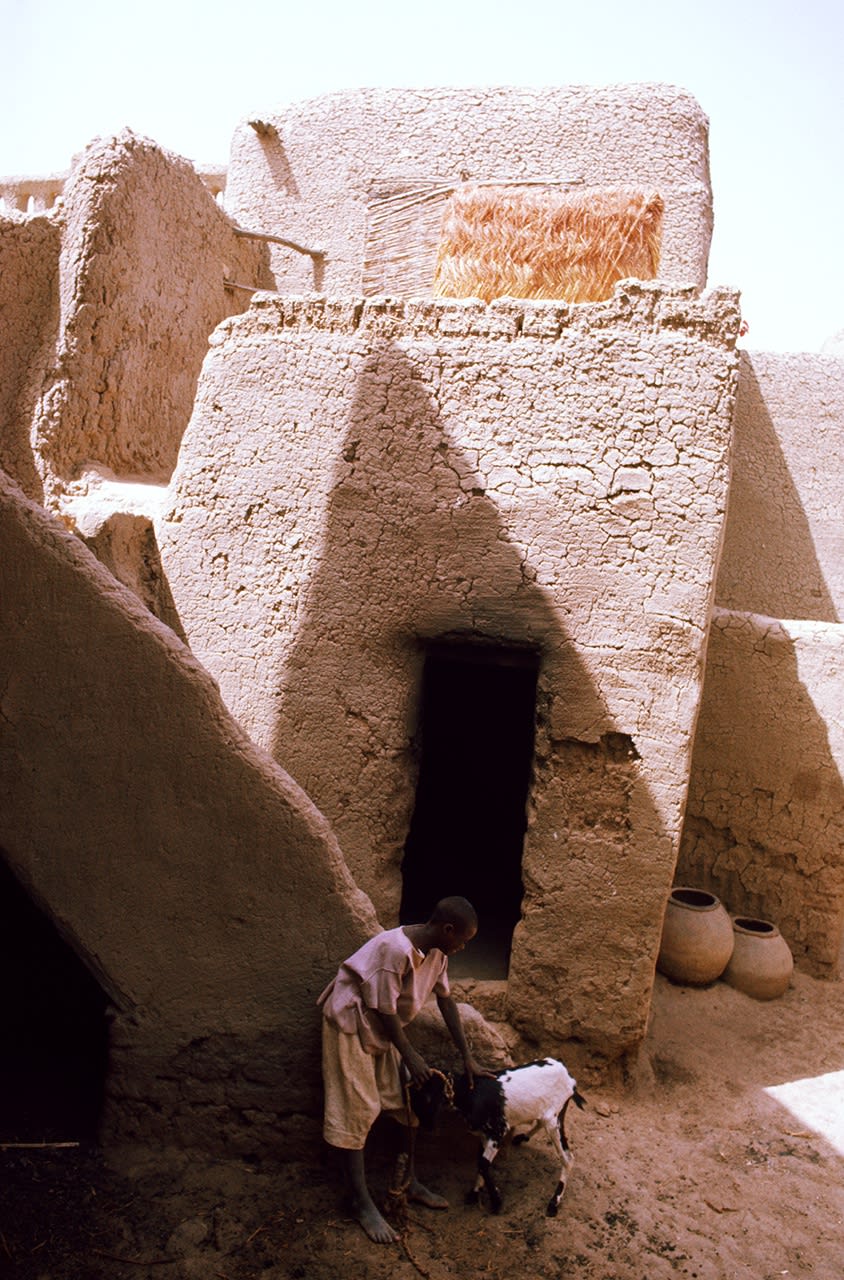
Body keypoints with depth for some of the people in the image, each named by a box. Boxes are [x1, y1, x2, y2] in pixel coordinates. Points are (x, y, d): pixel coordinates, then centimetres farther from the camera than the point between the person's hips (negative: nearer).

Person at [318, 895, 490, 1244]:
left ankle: (410, 1183, 27)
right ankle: (362, 1202, 9)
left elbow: (446, 999, 3)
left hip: (383, 1030, 9)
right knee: (356, 1112, -3)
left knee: (403, 1102, 12)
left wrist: (467, 1057, 5)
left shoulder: (437, 952, -7)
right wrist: (411, 1056, -14)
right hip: (352, 1023, -9)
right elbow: (385, 1010, -26)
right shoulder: (396, 950, -34)